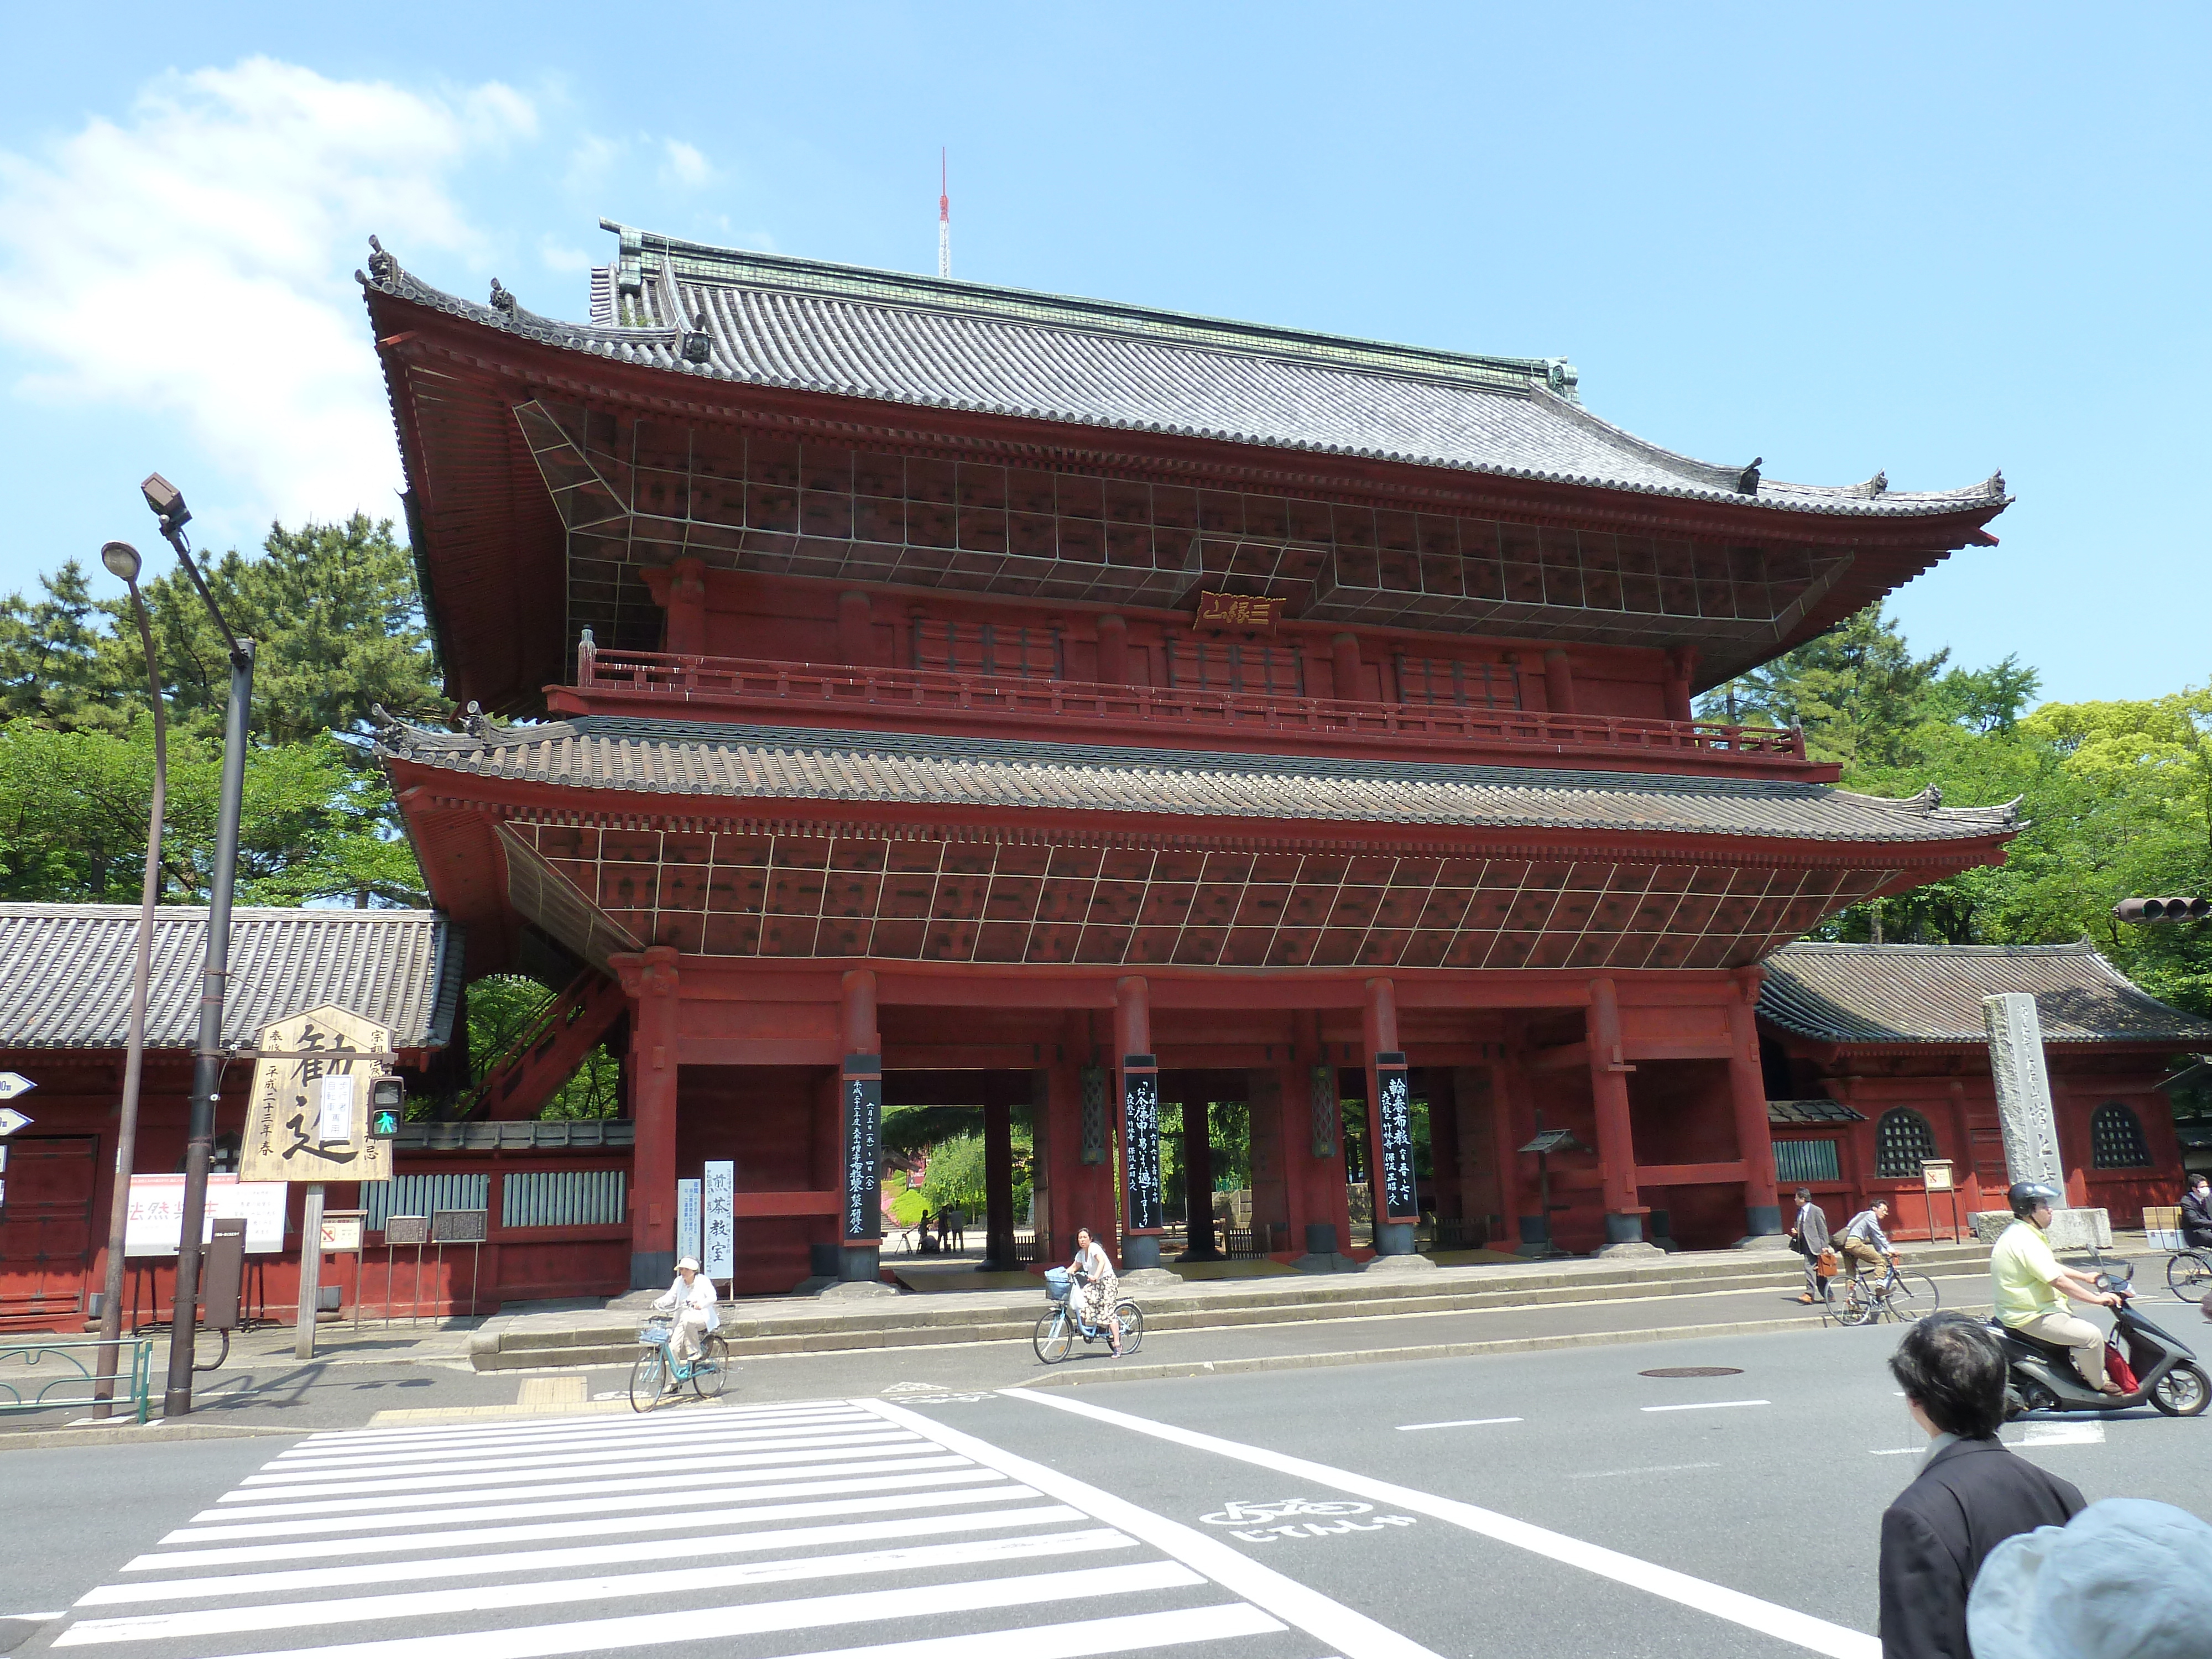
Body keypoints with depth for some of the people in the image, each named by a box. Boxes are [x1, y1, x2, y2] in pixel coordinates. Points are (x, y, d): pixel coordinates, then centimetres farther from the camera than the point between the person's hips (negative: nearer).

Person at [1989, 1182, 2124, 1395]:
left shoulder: (2018, 1233, 10)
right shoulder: (2025, 1241, -24)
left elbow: (2051, 1266, 23)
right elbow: (2058, 1281, -26)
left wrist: (2085, 1277, 22)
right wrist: (2097, 1300, -19)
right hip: (2031, 1317, -12)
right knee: (2091, 1335, -15)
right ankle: (2099, 1384, 3)